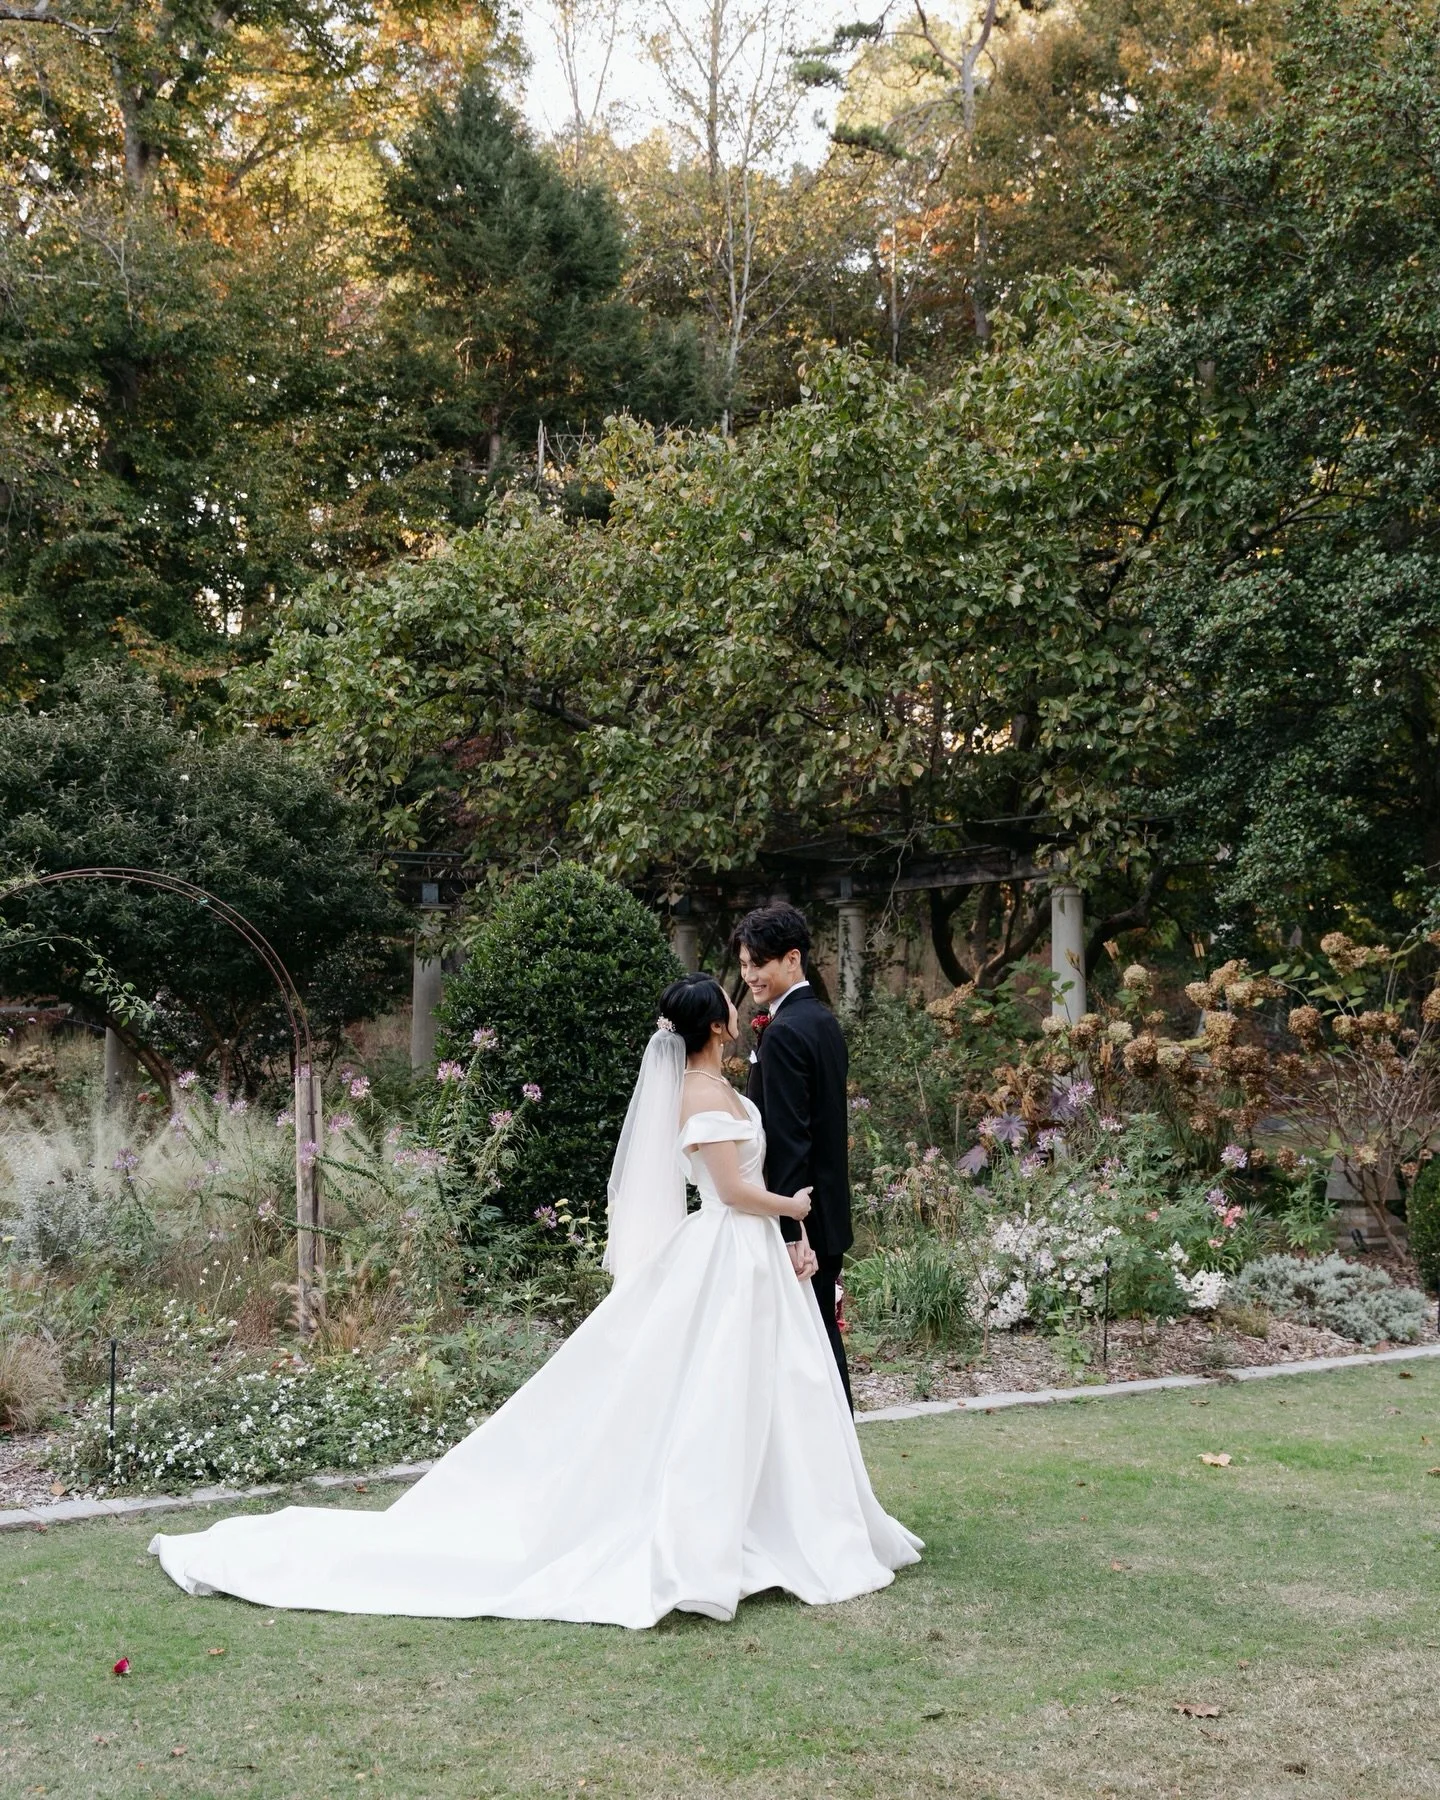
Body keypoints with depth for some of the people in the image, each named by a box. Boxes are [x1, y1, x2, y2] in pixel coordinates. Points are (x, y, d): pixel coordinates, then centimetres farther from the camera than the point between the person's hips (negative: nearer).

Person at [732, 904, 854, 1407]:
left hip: (799, 1218, -10)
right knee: (823, 1334, 15)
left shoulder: (784, 1032, -17)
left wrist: (789, 1230, -22)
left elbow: (787, 1138, -21)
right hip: (828, 1211, 10)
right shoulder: (824, 1021, 12)